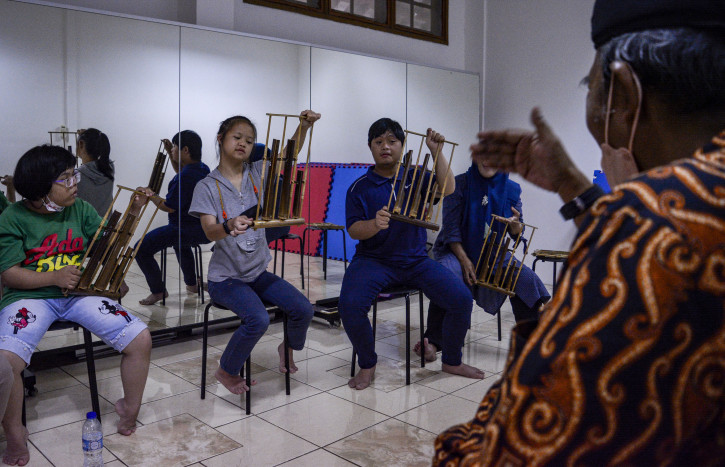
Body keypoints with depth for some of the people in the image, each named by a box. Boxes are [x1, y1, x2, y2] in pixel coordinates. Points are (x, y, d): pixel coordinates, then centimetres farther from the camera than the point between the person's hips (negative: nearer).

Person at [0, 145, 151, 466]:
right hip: (30, 295, -3)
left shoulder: (80, 209, 7)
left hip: (78, 293, 3)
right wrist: (53, 278, -20)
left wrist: (133, 212, -8)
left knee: (140, 339, -13)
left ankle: (130, 410, 13)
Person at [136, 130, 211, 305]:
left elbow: (169, 207, -21)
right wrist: (170, 154, 21)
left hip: (186, 230, -10)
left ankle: (158, 291, 4)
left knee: (142, 249, -3)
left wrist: (151, 195, -5)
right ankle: (192, 284, 46)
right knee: (180, 242, 42)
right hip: (204, 230, 10)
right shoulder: (203, 169, 6)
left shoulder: (186, 176, -24)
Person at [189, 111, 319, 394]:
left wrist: (304, 126, -21)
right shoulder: (207, 187, -8)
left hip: (258, 272, 5)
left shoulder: (257, 173, 4)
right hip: (226, 277, -4)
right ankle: (226, 371, 1)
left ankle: (288, 347, 24)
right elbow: (210, 232, -20)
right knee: (258, 320, -28)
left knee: (303, 309, -11)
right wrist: (230, 226, -42)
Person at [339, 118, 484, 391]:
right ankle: (367, 365, -2)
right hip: (374, 260, -2)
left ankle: (452, 361, 14)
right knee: (350, 304, -29)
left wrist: (437, 153, -11)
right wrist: (375, 224, -28)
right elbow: (353, 230, -6)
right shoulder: (360, 187, 1)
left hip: (415, 260, 3)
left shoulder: (415, 177, 9)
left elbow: (447, 191, -4)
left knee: (461, 298, -12)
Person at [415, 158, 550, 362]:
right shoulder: (459, 184, -8)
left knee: (525, 278, -19)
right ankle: (432, 342, -27)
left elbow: (518, 235, 1)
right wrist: (465, 260, -20)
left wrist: (515, 224, -24)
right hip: (456, 250, -3)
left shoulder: (512, 189, 1)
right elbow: (451, 229, -10)